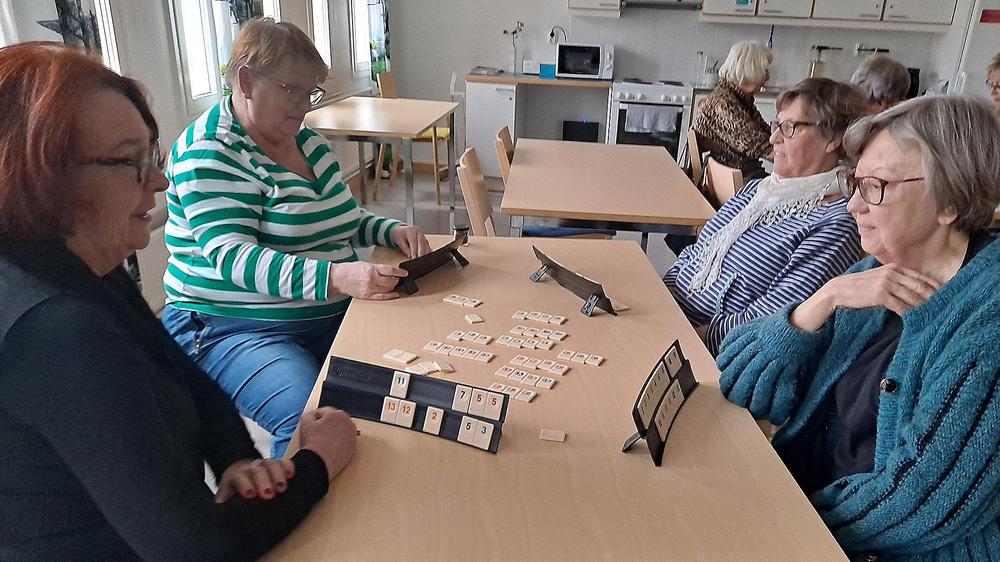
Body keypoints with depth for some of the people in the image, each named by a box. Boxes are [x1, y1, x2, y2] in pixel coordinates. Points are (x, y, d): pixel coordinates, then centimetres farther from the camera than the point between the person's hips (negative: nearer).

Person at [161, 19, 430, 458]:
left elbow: (343, 222, 21)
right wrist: (335, 277, -36)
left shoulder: (307, 140, 12)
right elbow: (231, 258, -23)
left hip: (332, 316, 7)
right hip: (234, 330, -7)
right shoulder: (208, 153, -11)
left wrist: (392, 231, -2)